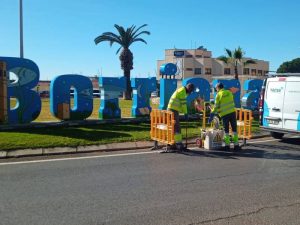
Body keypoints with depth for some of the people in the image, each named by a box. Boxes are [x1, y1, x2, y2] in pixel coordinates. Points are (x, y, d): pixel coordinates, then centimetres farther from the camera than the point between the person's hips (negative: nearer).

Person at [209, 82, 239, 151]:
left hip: (224, 114, -2)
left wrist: (211, 116, 1)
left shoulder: (219, 95, -2)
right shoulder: (229, 92, 8)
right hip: (232, 112, 3)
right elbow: (232, 103, 13)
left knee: (226, 130, 8)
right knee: (234, 129, 8)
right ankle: (236, 145, 8)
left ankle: (227, 145, 7)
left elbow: (216, 106, -4)